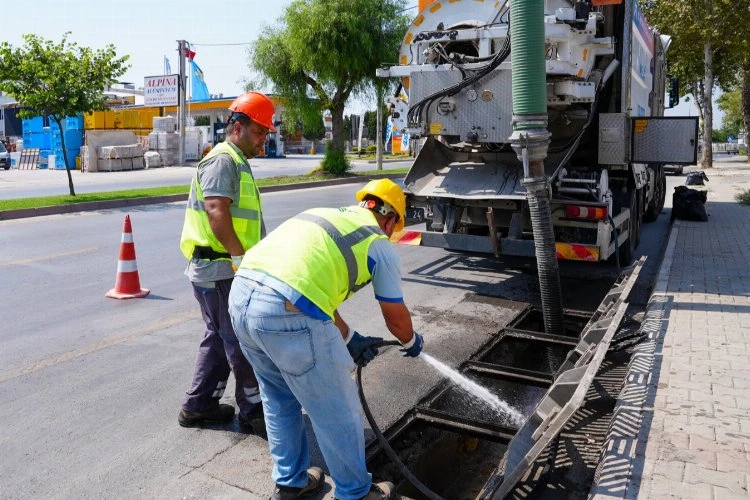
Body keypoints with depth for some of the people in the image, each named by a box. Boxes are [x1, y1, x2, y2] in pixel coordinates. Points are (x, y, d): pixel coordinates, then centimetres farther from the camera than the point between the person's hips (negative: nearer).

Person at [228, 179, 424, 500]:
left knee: (280, 401, 29)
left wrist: (350, 340, 38)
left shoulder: (325, 216, 29)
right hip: (288, 314, -8)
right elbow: (396, 317, 19)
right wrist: (411, 342, 42)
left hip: (241, 296, 8)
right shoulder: (379, 244, 11)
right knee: (339, 414, 15)